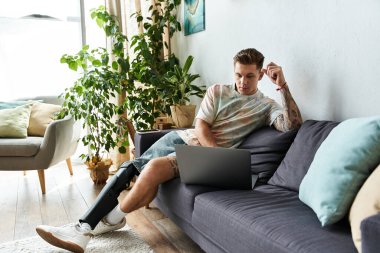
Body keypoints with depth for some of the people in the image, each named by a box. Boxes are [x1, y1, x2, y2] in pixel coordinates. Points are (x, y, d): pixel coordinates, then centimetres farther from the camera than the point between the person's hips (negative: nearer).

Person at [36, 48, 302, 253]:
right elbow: (201, 126, 0)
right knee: (128, 169, -10)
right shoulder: (217, 91, 10)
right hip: (183, 137, 5)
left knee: (155, 168, -30)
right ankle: (84, 229, -6)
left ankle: (112, 220, -10)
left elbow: (293, 124, -13)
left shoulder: (266, 106, 5)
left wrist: (283, 86, -16)